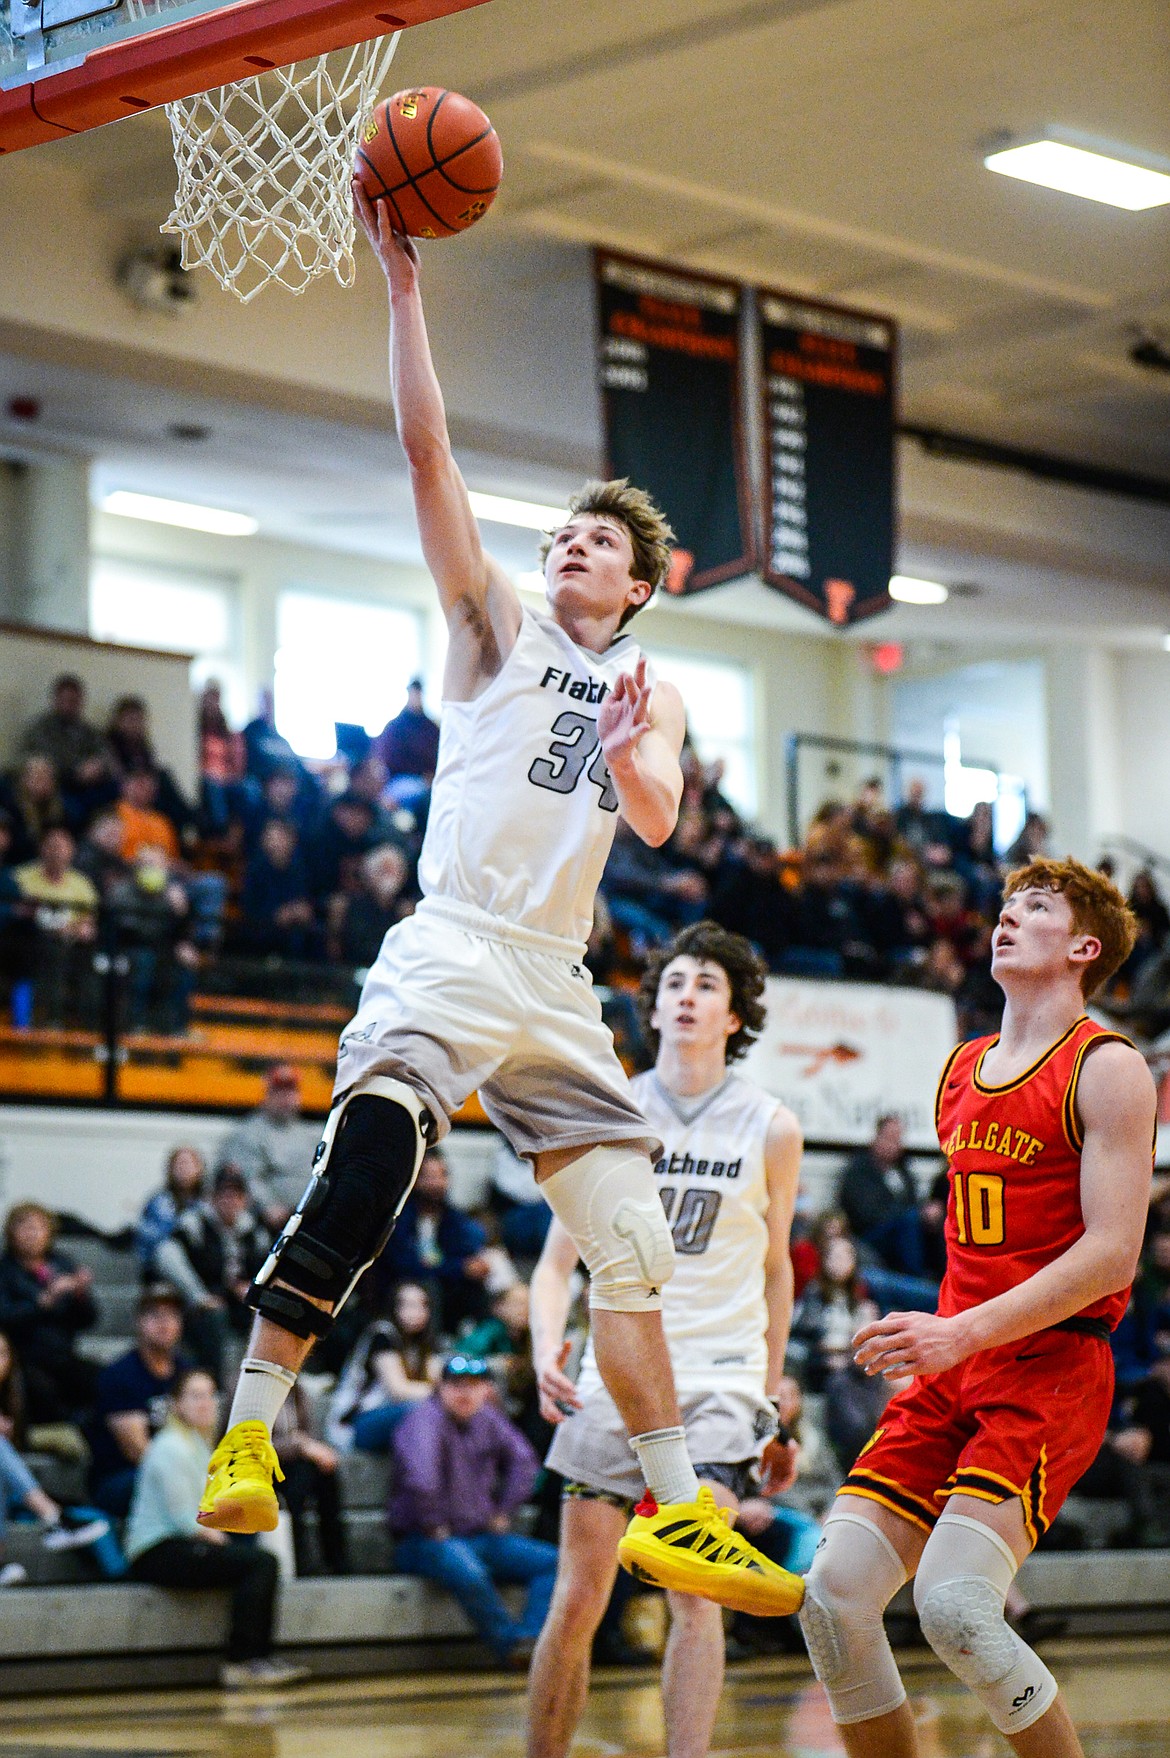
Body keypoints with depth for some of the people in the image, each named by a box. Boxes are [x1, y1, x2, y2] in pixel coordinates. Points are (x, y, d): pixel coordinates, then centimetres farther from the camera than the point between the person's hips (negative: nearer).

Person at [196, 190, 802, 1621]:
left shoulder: (651, 691, 19)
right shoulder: (497, 624, 9)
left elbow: (658, 819, 0)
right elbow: (424, 447, -1)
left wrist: (626, 753, -22)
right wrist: (403, 283, -8)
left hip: (557, 986, 5)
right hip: (451, 952, -5)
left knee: (633, 1251, 5)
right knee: (356, 1183, -26)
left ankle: (677, 1510, 13)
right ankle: (247, 1434, -22)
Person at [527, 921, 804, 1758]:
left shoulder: (772, 1129, 4)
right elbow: (559, 1258, 7)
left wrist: (772, 1404, 16)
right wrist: (547, 1346, -12)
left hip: (718, 1382, -1)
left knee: (694, 1587, -18)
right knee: (576, 1603, 1)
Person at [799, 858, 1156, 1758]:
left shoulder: (1106, 1067, -6)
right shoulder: (960, 1071, 17)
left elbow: (1112, 1252, -15)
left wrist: (964, 1332, -22)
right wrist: (937, 1344, 18)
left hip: (1051, 1368, -7)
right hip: (956, 1371, 7)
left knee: (954, 1606, -23)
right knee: (833, 1597, -5)